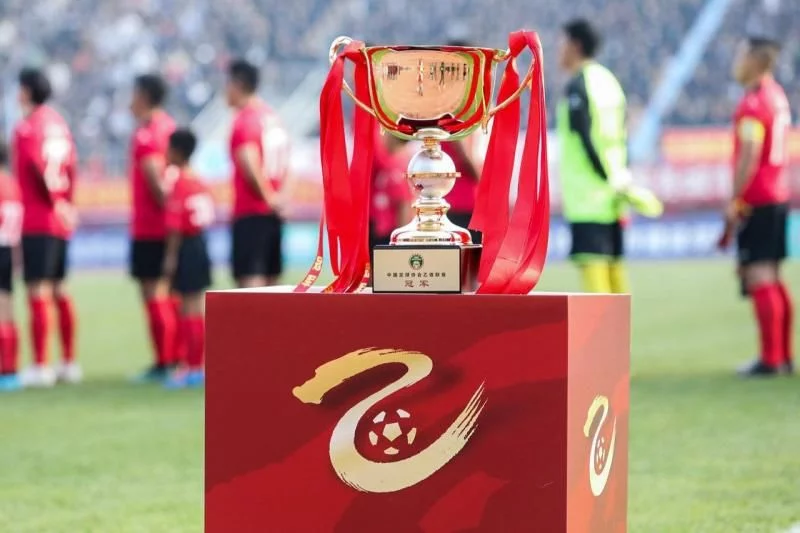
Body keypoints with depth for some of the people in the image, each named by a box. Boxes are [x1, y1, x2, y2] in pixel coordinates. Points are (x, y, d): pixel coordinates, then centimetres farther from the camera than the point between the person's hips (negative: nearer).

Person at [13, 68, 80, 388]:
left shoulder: (27, 127, -11)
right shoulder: (57, 122, 12)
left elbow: (40, 168, -18)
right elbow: (70, 166, 11)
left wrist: (57, 203, -9)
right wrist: (66, 202, 12)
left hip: (37, 220, -8)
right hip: (60, 221, 8)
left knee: (38, 292, -7)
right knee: (58, 290, 15)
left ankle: (40, 367, -9)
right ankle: (69, 364, 18)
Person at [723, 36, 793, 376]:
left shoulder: (753, 104, -16)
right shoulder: (778, 97, 14)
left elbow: (749, 156, -21)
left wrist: (735, 201, -17)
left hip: (756, 203, -10)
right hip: (778, 196, 10)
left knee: (759, 277, -9)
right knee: (772, 278, 15)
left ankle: (770, 359, -10)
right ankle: (783, 355, 20)